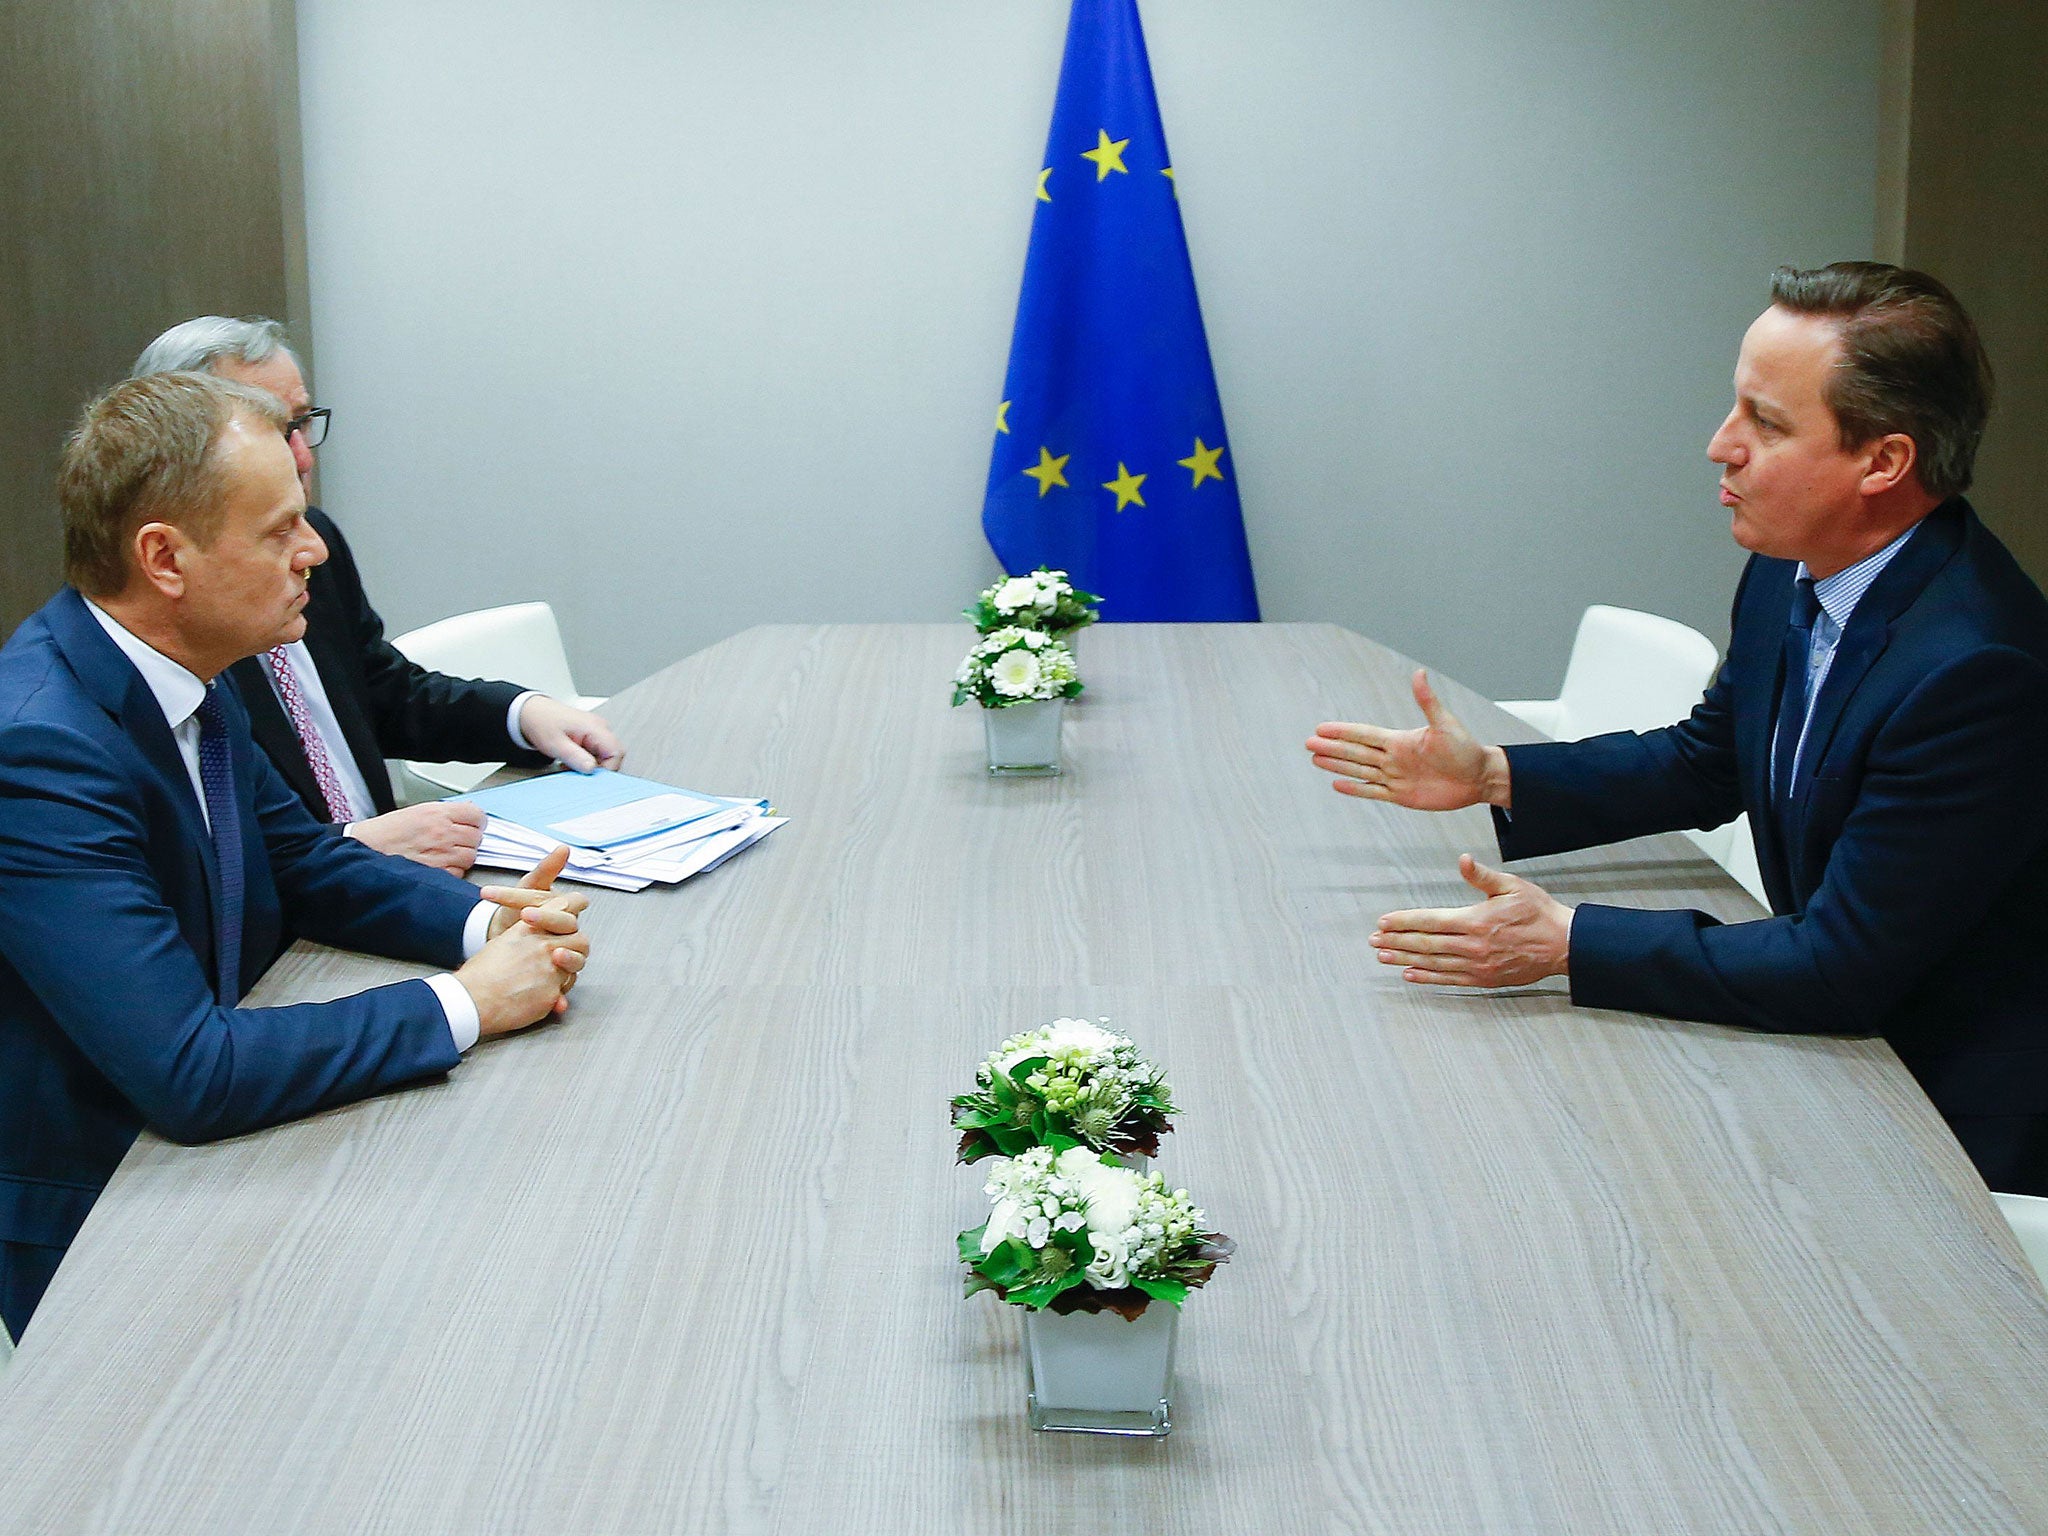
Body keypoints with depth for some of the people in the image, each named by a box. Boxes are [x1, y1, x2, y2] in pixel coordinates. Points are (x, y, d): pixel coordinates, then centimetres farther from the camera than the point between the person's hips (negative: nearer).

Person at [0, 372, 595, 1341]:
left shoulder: (185, 678, -2)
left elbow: (304, 863, 12)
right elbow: (190, 1075, -32)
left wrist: (484, 921, -7)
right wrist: (464, 1002, -24)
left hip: (202, 1140, 8)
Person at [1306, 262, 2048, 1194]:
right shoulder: (1791, 573, -2)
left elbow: (1842, 967, -27)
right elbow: (1706, 764, 14)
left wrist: (1571, 943, -23)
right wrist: (1491, 778, 2)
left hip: (1956, 1111, -8)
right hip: (1836, 1026, 8)